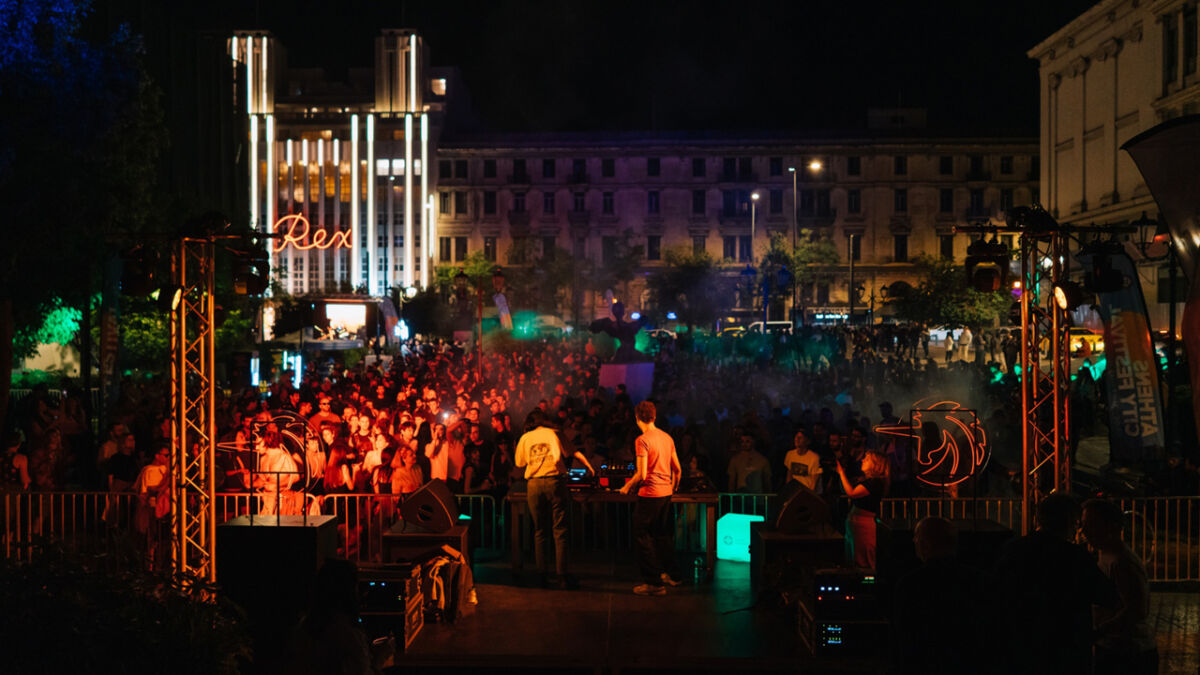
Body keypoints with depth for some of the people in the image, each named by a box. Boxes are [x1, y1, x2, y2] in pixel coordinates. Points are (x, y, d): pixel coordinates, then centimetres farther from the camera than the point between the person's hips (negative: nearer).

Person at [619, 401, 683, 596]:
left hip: (650, 494, -7)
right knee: (663, 535, 20)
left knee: (642, 536, 1)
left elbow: (642, 474, -19)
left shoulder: (642, 440, -15)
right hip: (666, 492, 8)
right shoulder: (667, 437, 7)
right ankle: (668, 574, 29)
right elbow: (677, 468, 12)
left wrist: (627, 487, -2)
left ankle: (654, 582, 0)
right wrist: (673, 488, 27)